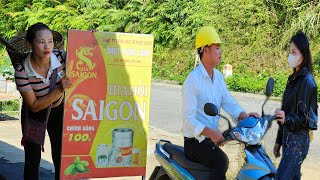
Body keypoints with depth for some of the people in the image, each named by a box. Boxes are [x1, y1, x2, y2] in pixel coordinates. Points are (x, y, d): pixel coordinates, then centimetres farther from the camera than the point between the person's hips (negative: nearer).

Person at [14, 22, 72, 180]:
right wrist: (59, 90, -35)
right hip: (34, 114, -2)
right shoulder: (21, 71, -28)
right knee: (32, 159, 4)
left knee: (61, 157, 8)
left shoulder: (61, 59, -23)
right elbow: (34, 106, -24)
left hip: (58, 110, 2)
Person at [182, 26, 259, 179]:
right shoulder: (193, 79, -16)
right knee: (222, 161, -30)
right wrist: (210, 132, -34)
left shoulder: (218, 76, 12)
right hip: (195, 143, -8)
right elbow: (188, 119, -21)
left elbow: (229, 102, 7)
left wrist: (245, 116, -13)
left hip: (213, 139, 8)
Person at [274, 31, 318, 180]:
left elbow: (305, 117, -14)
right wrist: (279, 141, 19)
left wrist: (287, 119, -32)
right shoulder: (294, 78, 15)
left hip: (298, 141, -9)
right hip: (289, 138, 9)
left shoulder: (306, 81, -12)